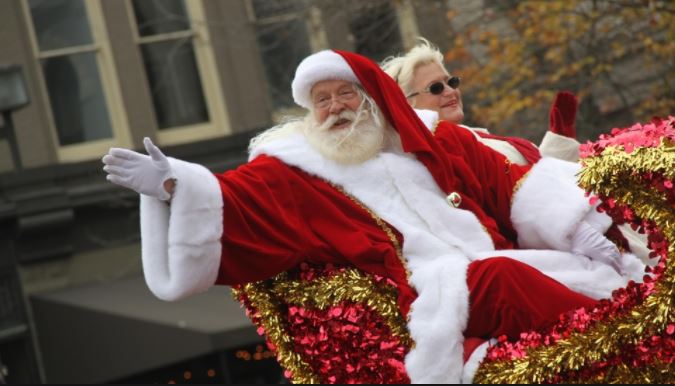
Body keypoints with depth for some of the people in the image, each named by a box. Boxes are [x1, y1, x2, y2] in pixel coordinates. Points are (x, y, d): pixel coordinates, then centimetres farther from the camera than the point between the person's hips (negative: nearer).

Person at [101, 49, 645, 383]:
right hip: (422, 295, -4)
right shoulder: (293, 171, 15)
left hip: (497, 260, 4)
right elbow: (229, 205, 4)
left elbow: (515, 185, 20)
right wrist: (173, 184, -14)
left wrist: (580, 232, 9)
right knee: (497, 282, -35)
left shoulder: (437, 141, 23)